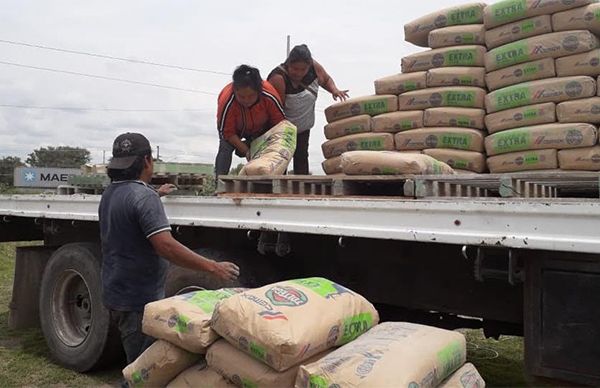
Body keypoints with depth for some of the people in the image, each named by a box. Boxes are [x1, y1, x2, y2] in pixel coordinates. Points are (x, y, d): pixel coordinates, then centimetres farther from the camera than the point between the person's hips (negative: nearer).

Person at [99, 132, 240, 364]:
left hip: (115, 295, 10)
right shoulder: (143, 196, -21)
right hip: (138, 301, -10)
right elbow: (166, 246, -30)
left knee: (137, 365, 21)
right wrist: (213, 267, -28)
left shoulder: (110, 194, 11)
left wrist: (156, 193, 47)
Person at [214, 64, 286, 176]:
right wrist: (246, 151, -33)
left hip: (261, 127, 3)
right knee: (225, 148, -22)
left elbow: (280, 123, -23)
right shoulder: (227, 101, -40)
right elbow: (227, 132, -29)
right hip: (235, 127, -2)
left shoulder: (270, 96, -37)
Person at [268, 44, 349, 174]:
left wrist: (334, 90, -13)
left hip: (303, 125, 5)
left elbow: (326, 79, 7)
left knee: (301, 155, 9)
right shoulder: (279, 78, -32)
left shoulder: (314, 67, -14)